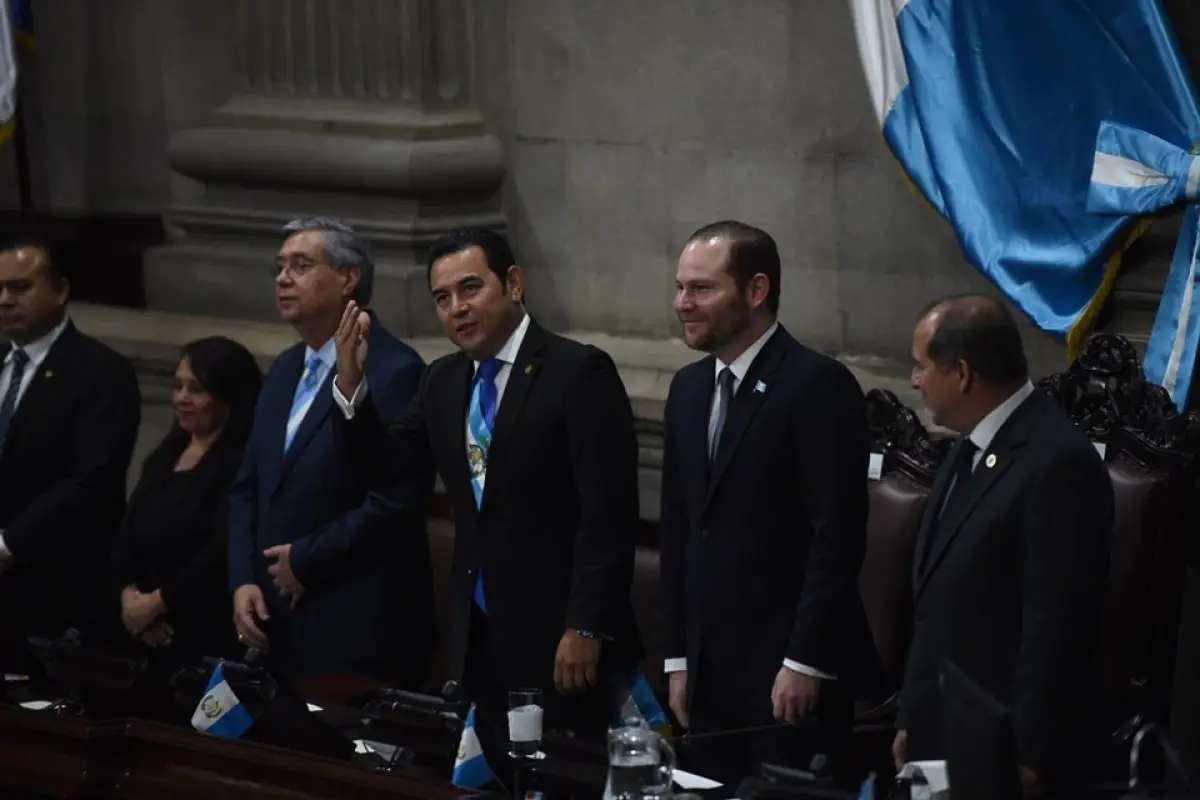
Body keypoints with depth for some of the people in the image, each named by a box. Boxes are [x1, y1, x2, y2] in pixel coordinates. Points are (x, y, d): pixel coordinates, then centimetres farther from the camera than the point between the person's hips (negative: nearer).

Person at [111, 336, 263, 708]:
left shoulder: (243, 463, -10)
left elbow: (224, 552, -18)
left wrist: (155, 602, -11)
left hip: (210, 639, -7)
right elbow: (126, 536, 14)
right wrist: (129, 596, -4)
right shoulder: (165, 456, 16)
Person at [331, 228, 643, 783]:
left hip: (558, 638, -6)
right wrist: (351, 383, -6)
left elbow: (609, 516, -15)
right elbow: (384, 465, 9)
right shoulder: (443, 380, 11)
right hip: (480, 639, 6)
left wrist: (586, 629, -19)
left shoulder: (579, 372, -12)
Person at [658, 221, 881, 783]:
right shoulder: (688, 388, 13)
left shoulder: (819, 385, -10)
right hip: (711, 675, 7)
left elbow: (838, 535, -14)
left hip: (789, 676, -7)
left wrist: (805, 663, -17)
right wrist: (679, 659, 13)